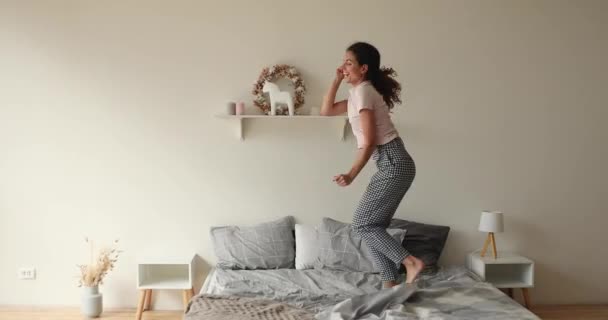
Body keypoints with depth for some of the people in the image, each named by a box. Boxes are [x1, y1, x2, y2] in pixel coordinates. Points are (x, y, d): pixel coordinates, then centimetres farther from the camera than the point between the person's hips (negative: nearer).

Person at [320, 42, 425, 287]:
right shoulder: (358, 94, 18)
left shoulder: (363, 92, -12)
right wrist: (337, 80, 17)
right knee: (373, 226, 11)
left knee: (362, 225, -4)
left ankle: (410, 262, -4)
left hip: (394, 164, -10)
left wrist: (351, 175, -17)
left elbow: (369, 142, -17)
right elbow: (326, 110, 23)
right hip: (391, 165, 10)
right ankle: (390, 283, 15)